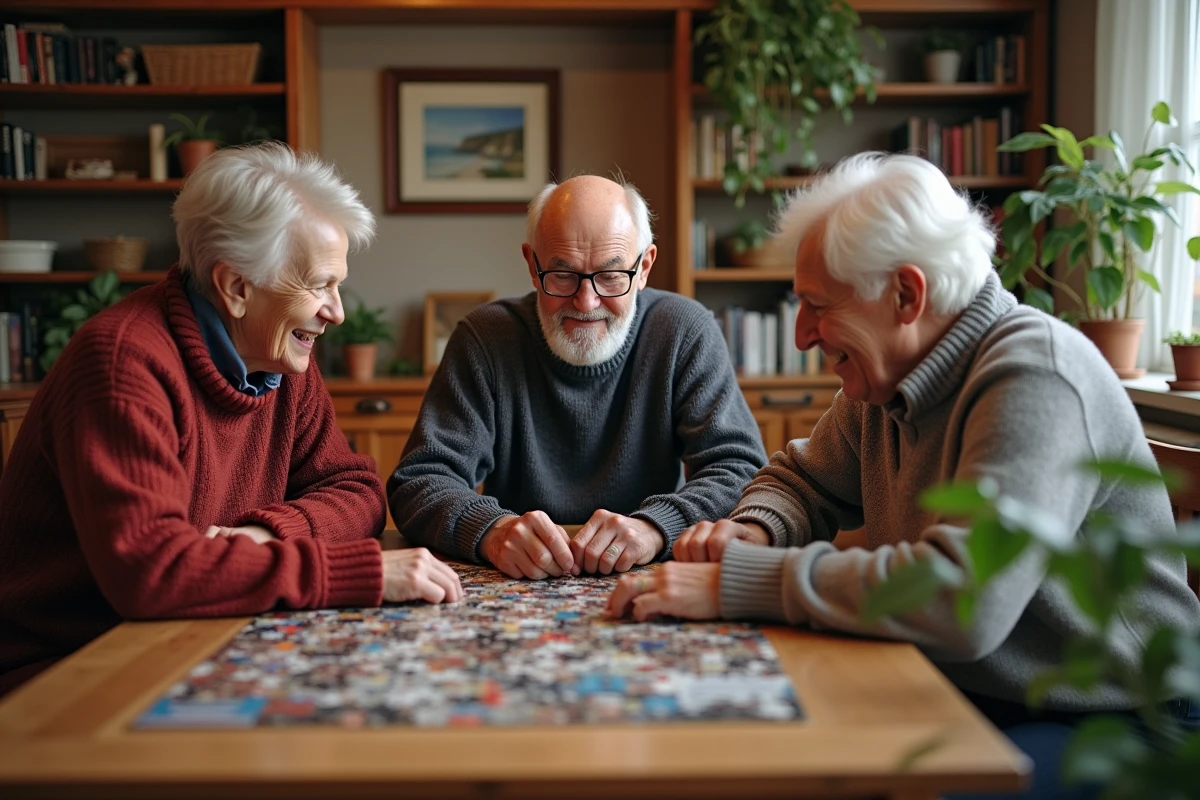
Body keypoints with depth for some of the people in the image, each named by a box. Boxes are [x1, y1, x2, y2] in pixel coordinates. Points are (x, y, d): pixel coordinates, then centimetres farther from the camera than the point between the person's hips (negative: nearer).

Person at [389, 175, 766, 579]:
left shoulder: (686, 333, -5)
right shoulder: (484, 338, -5)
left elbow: (742, 470, -11)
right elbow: (418, 483, -10)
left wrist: (655, 527, -31)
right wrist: (491, 530, -32)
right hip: (512, 593, 1)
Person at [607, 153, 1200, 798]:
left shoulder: (1034, 379, -23)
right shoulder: (883, 378, 5)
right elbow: (802, 479, 20)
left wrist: (733, 583, -31)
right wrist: (754, 531, -5)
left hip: (1100, 725, -7)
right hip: (955, 690, 8)